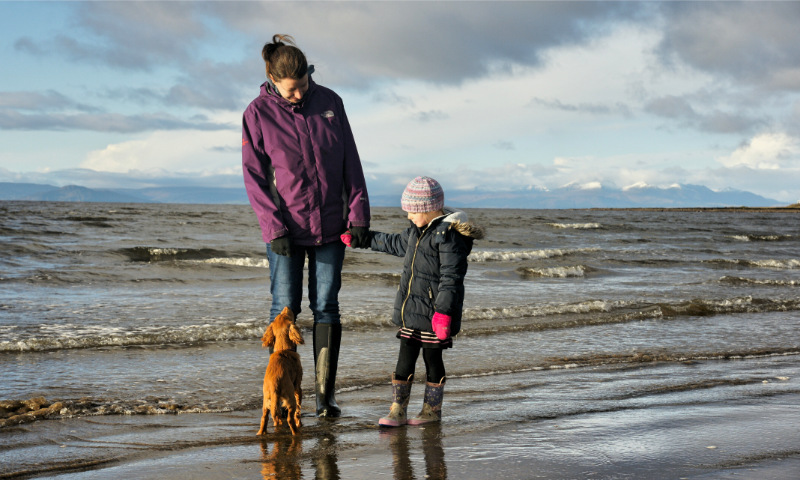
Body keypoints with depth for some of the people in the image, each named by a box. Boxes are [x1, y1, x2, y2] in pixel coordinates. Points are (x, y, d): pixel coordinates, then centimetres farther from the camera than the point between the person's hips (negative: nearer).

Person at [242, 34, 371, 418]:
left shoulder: (329, 102, -1)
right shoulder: (258, 113, -7)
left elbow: (351, 163, 4)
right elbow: (254, 176, -5)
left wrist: (358, 213, -1)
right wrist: (274, 226, -13)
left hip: (330, 225, 2)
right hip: (285, 228, -2)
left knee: (326, 306, 3)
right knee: (285, 308, 1)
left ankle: (325, 396, 8)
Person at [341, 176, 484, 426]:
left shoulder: (449, 234, -15)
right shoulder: (417, 231, 13)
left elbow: (451, 277, -20)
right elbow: (395, 244, 31)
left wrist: (443, 311, -25)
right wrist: (358, 239, 34)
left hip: (432, 313, -8)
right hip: (410, 311, 8)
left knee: (432, 358, 5)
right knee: (405, 359, 7)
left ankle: (432, 409, 18)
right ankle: (397, 411, 10)